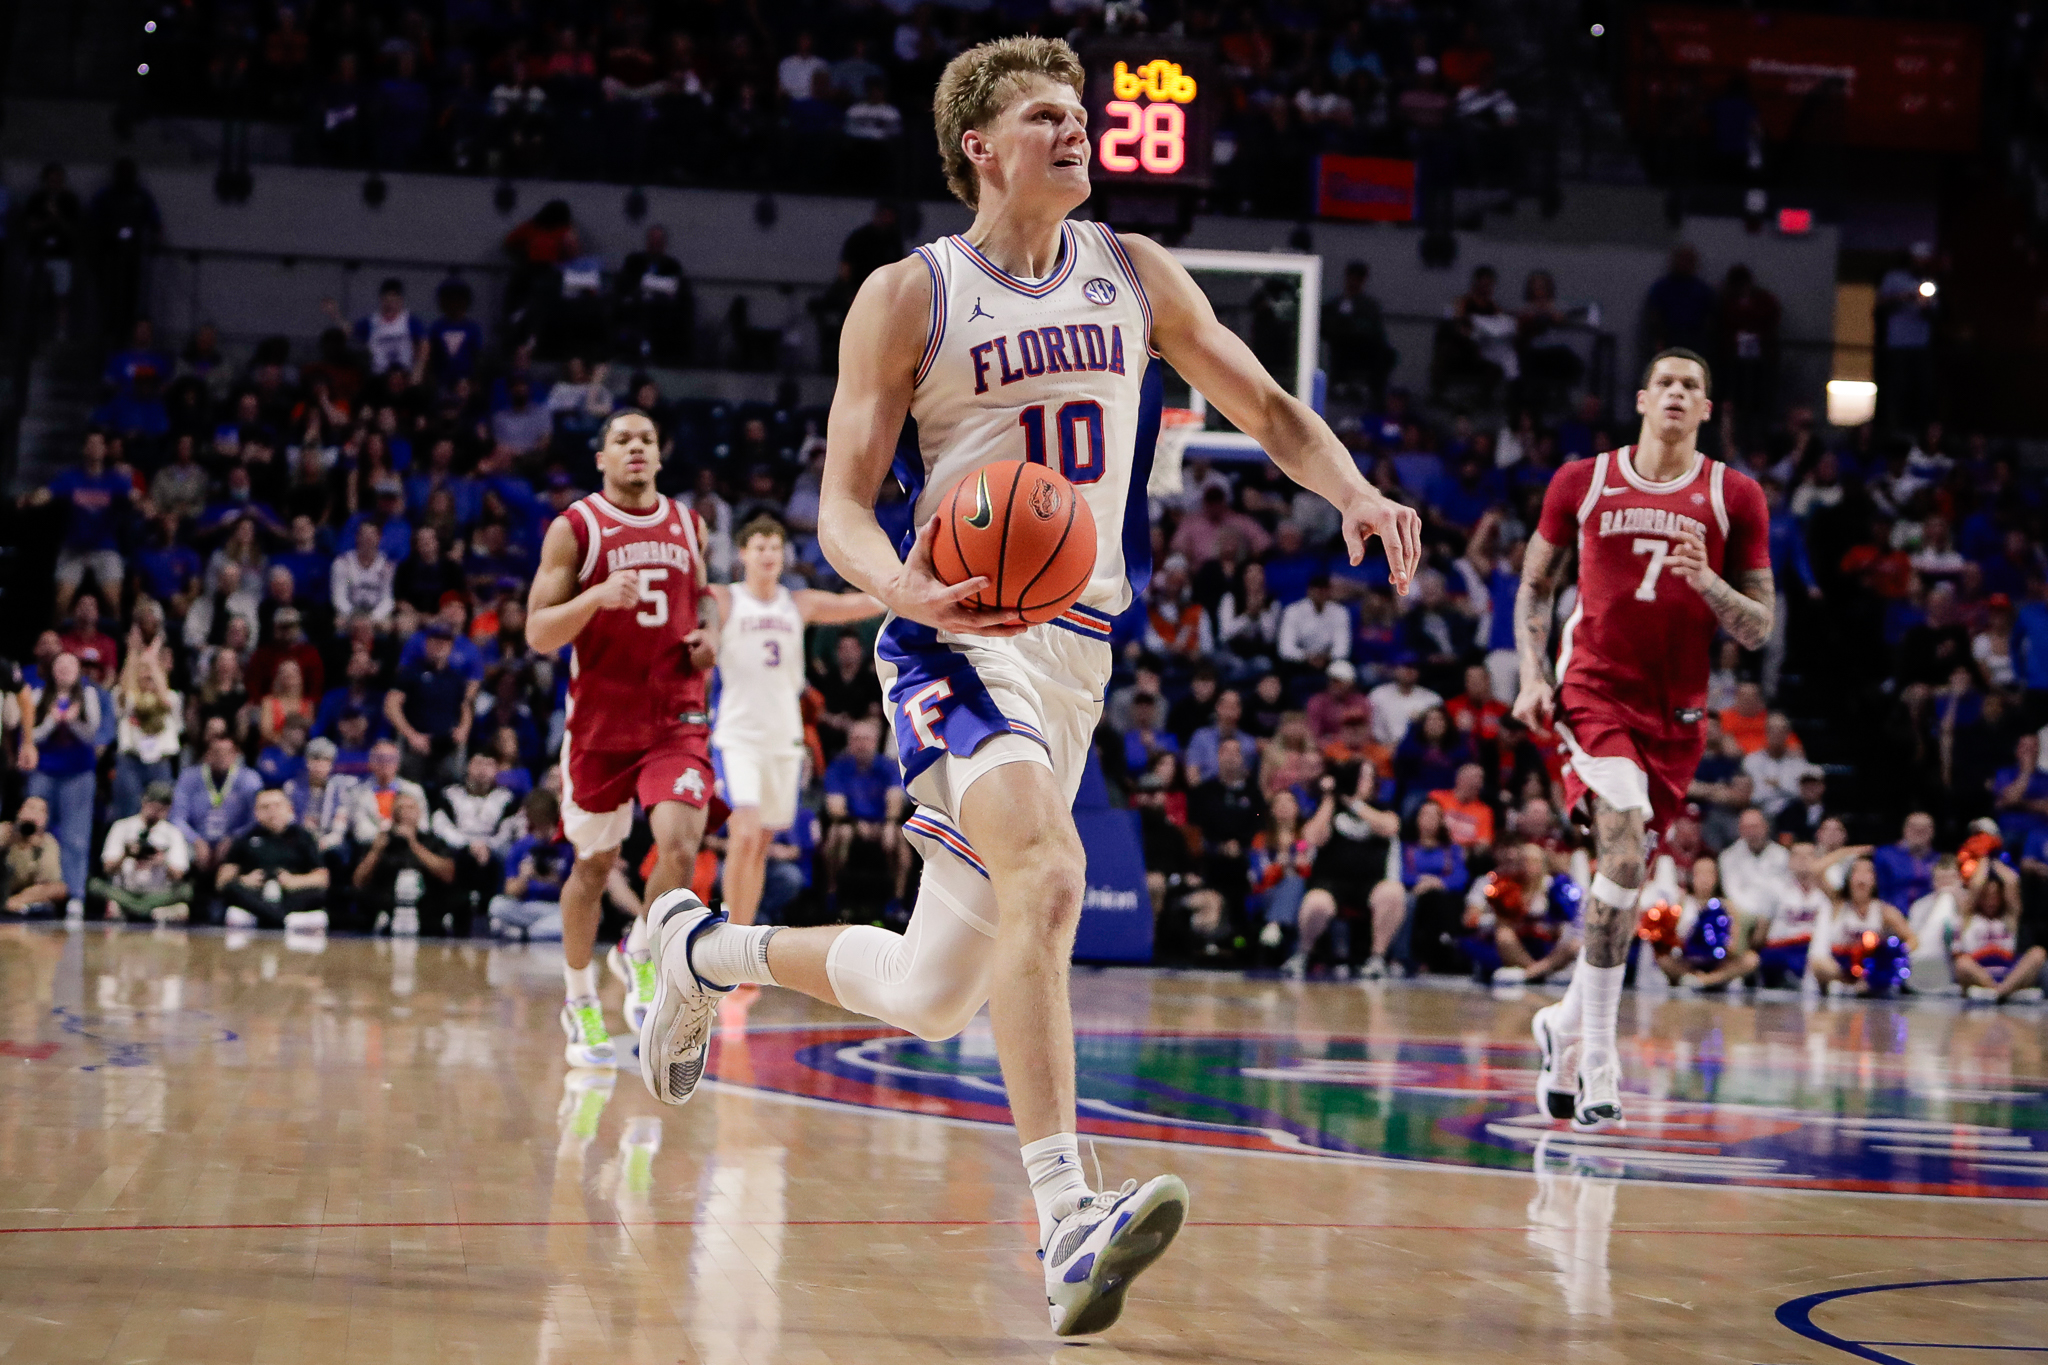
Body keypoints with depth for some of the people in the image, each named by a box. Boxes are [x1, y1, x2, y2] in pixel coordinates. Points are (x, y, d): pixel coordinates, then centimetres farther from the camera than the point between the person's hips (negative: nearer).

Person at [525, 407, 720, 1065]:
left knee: (679, 845, -20)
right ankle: (579, 1001, 28)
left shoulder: (688, 525, 7)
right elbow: (538, 634, -9)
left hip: (678, 718, 2)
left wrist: (710, 631, 3)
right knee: (594, 864, 10)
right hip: (601, 720, -2)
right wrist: (597, 596, -25)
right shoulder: (574, 528, -5)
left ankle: (642, 950, 9)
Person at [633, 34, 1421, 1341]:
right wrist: (907, 587, -28)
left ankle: (708, 949, 37)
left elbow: (1268, 409, 14)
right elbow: (843, 508, -5)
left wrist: (1356, 492, -8)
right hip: (958, 639, -5)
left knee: (933, 995, 10)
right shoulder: (909, 296, -3)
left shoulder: (1135, 275, 10)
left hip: (1079, 646, 5)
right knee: (1049, 869, -33)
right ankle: (1069, 1222, -36)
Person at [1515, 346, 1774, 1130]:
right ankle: (1597, 1057, -18)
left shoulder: (1735, 497, 3)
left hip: (1677, 710, 3)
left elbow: (1759, 630, 3)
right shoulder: (1582, 482, 3)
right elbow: (1535, 585, 14)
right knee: (1625, 851, -22)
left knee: (1624, 874, 9)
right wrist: (1532, 675, 0)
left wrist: (1708, 583, -16)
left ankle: (1564, 1025, 31)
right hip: (1594, 690, -3)